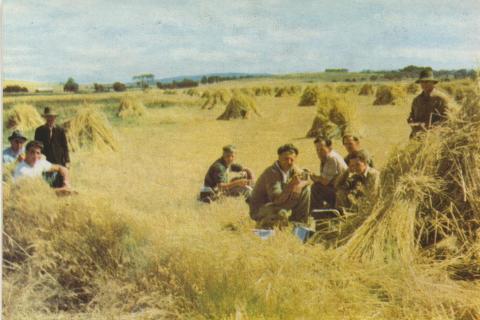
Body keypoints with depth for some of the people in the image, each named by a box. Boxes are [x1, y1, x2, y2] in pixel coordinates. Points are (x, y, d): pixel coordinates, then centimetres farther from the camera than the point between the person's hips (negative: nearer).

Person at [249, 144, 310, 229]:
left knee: (305, 190, -3)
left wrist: (299, 185, -19)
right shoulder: (271, 172, -26)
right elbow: (276, 199, -32)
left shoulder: (294, 169, -3)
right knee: (281, 214, -39)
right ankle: (263, 223, -6)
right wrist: (290, 186, -46)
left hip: (281, 202, 8)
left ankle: (300, 223, 5)